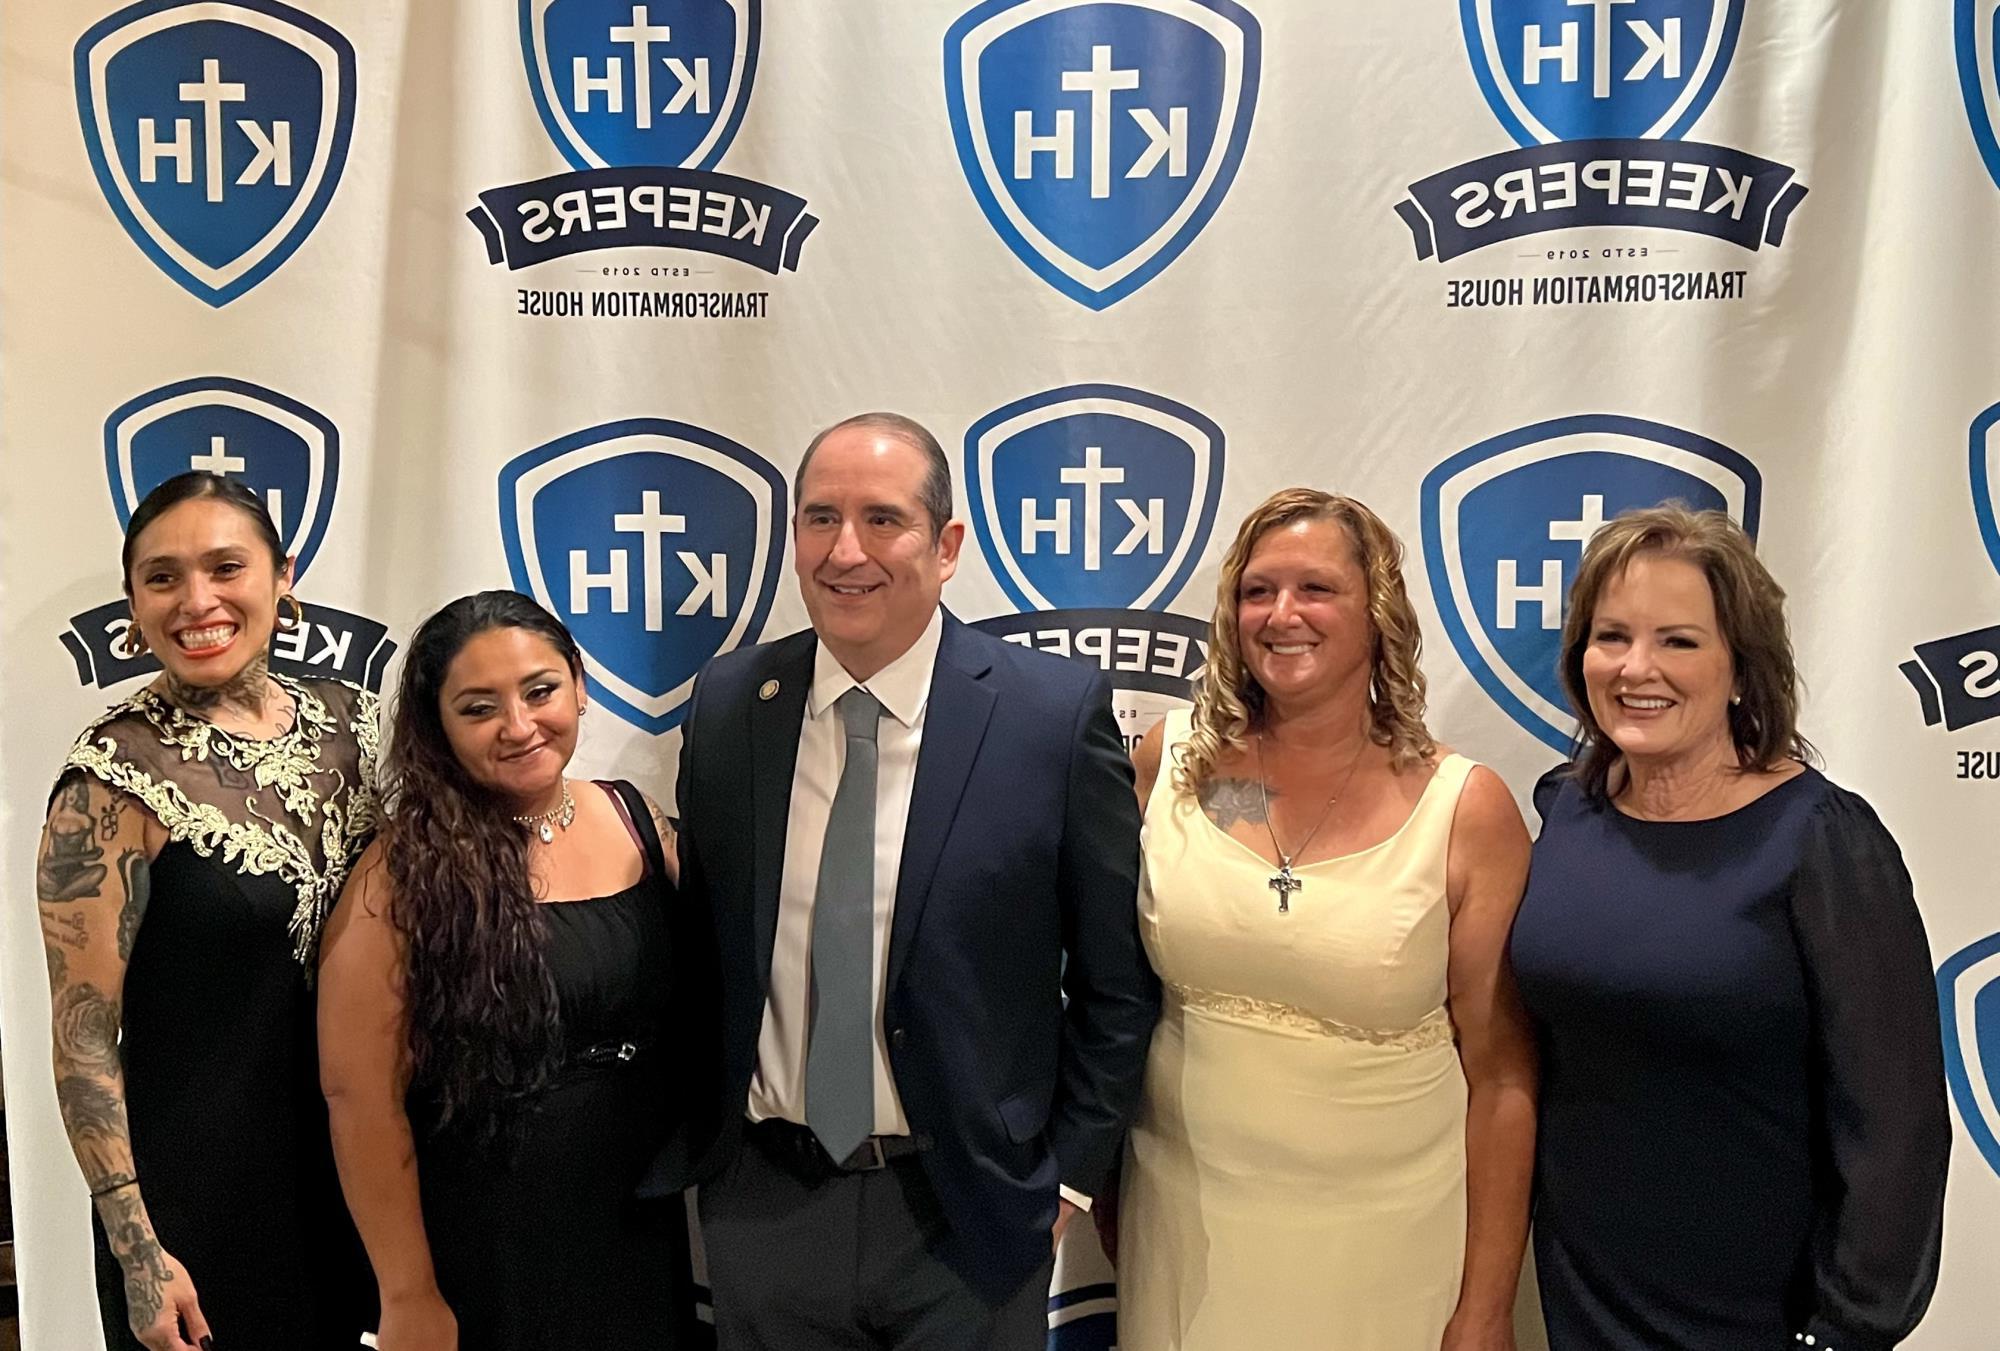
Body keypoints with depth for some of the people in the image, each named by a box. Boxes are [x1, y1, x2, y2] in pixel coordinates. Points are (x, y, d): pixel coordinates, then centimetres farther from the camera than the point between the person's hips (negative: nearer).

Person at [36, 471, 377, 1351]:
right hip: (199, 1187, -5)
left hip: (350, 1157, 5)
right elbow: (84, 1036, -13)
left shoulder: (345, 720, -2)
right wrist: (138, 1251, -14)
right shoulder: (115, 776, -16)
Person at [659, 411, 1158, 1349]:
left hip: (968, 1212, -2)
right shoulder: (728, 702, -2)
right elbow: (699, 937, 9)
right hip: (765, 1203, 3)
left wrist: (1070, 1174, -4)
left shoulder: (1058, 711, -12)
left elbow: (1116, 977, -5)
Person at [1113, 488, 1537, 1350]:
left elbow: (1501, 1072, -6)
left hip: (1386, 1242, -2)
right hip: (1181, 1229, 2)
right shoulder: (1168, 763, -5)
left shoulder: (1469, 810, -10)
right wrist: (1102, 1182, 8)